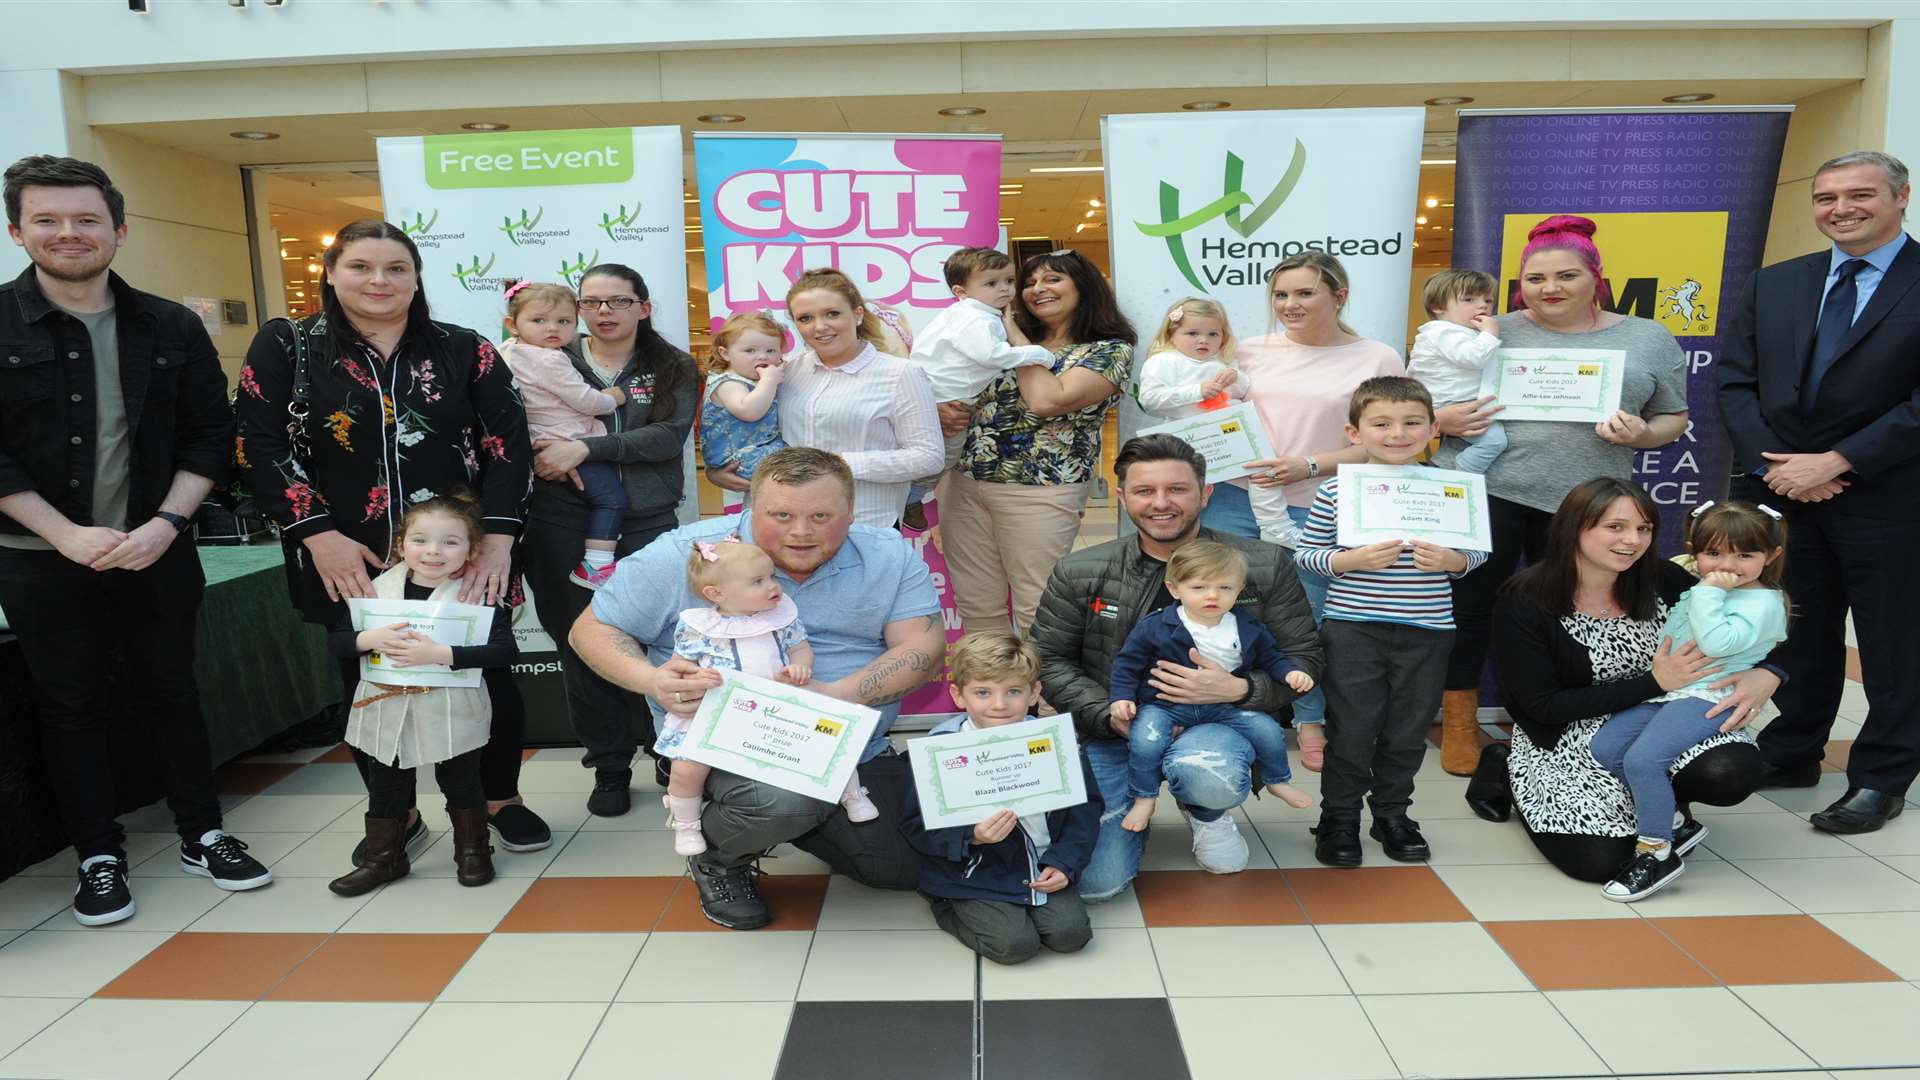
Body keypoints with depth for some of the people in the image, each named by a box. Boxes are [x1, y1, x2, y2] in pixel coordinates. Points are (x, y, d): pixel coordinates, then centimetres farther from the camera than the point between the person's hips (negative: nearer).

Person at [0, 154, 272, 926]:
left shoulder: (171, 327, 2)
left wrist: (164, 524, -11)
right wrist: (69, 535, -16)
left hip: (158, 552, 1)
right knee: (72, 705, 9)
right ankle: (99, 859, 22)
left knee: (172, 692, 11)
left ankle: (202, 837, 25)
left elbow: (210, 436, 1)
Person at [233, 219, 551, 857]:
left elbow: (507, 441, -1)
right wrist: (318, 534, -12)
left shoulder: (463, 349, 4)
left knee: (488, 676, 5)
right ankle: (396, 818, 30)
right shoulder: (286, 346, 4)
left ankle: (502, 800, 27)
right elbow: (256, 445, -2)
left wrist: (497, 536, -11)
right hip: (348, 564, 0)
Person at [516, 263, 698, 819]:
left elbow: (668, 437, -10)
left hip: (647, 525, -1)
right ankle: (610, 766, 21)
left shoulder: (673, 369, 5)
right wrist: (542, 454, -16)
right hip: (563, 527, 1)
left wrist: (585, 448, -19)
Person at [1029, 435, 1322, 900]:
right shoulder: (1079, 573, -1)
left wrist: (1238, 689, -19)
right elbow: (1050, 660, 2)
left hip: (1217, 721, -1)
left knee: (1206, 776, -39)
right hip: (1111, 735, 2)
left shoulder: (1265, 566, -3)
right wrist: (1113, 716, -13)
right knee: (1095, 883, -11)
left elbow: (1304, 660, 1)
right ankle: (1142, 801, 24)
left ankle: (1207, 814, 3)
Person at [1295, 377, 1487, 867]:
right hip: (1353, 629, -2)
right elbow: (1306, 554, -1)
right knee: (1351, 730, 3)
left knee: (1408, 730, 14)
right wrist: (1352, 560, -18)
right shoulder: (1335, 490, -4)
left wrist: (1452, 560, -12)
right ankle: (1339, 818, 21)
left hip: (1426, 631, 3)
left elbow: (1478, 551, 9)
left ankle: (1392, 813, 33)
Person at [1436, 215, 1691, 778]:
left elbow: (1673, 419, 15)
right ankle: (1459, 723, 15)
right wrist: (1442, 420, -12)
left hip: (1583, 501, 2)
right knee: (1470, 605, 1)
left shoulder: (1649, 339, 11)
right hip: (1484, 487, -1)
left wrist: (1643, 434, -6)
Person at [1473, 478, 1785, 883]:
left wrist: (1765, 675, -19)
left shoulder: (1662, 580, -7)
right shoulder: (1524, 603, -18)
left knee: (1733, 773, -26)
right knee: (1602, 860, -20)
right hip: (1569, 740, -3)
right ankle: (1507, 774, 8)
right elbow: (1543, 707, -18)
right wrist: (1655, 683, -21)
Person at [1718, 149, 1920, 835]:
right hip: (1781, 490, 4)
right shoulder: (1773, 285, 9)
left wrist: (1835, 463, -16)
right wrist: (1774, 465, -8)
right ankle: (1791, 754, 28)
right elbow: (1735, 382, 4)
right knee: (1801, 633, 15)